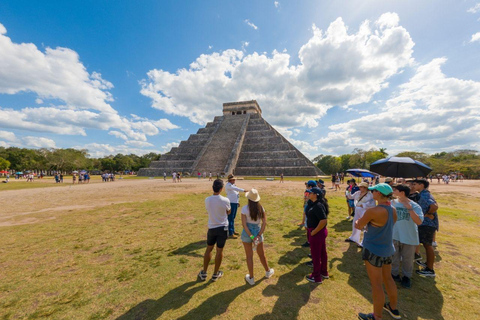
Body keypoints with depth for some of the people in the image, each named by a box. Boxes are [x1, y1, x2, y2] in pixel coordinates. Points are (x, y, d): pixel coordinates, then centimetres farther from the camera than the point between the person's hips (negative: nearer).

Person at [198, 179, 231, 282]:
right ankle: (215, 274, 29)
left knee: (209, 249, 19)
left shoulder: (207, 200, -10)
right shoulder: (225, 200, -17)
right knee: (219, 250, 12)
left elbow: (209, 211, 5)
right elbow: (228, 213, 0)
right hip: (223, 228, -2)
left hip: (211, 228, 3)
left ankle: (204, 273, 32)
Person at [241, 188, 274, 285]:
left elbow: (244, 224, -17)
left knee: (249, 256, 13)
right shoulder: (261, 208, -6)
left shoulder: (245, 208, -14)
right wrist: (258, 235, -9)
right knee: (261, 254, 24)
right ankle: (268, 272, 46)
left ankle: (251, 278, 27)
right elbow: (264, 223, -9)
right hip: (258, 231, 3)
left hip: (247, 233, -2)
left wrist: (251, 236, -14)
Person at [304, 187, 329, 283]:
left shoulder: (318, 206, -26)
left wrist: (313, 232, -23)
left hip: (317, 233, -10)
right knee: (322, 253, 23)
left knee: (315, 255, 7)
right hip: (321, 232, 10)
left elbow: (323, 220, -31)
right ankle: (324, 273, 41)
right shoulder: (315, 204, 5)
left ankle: (316, 277, 25)